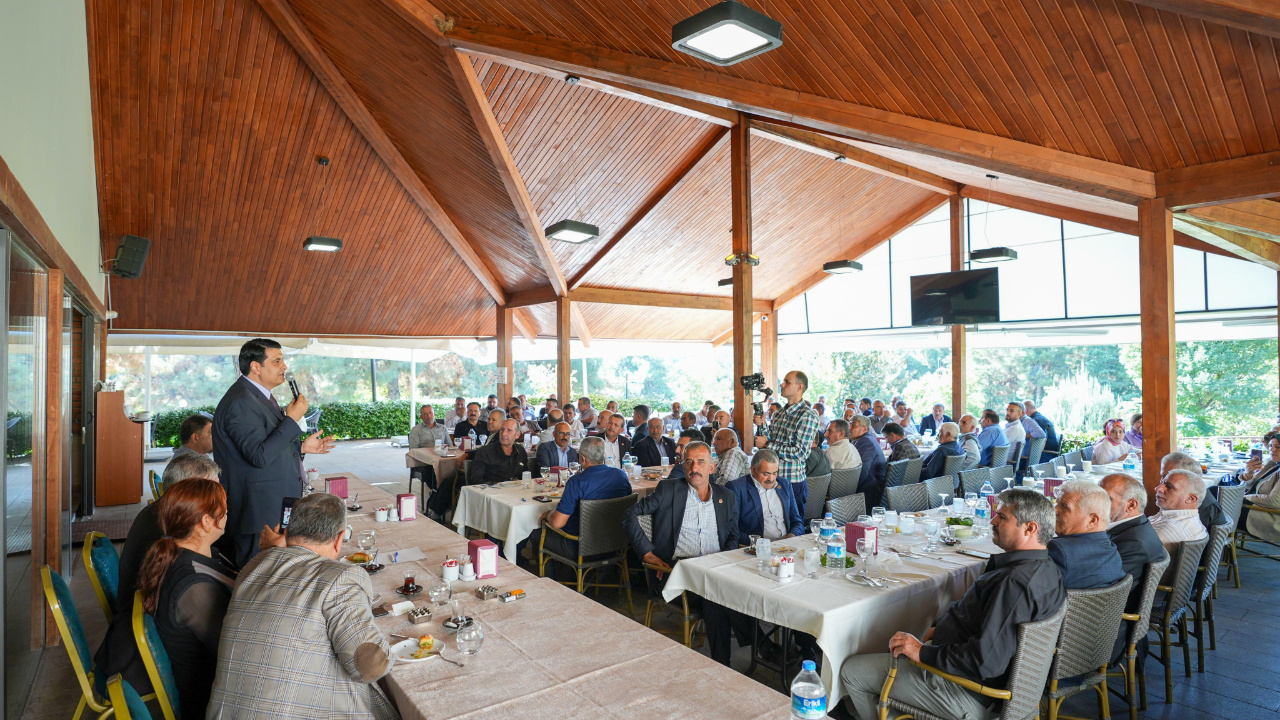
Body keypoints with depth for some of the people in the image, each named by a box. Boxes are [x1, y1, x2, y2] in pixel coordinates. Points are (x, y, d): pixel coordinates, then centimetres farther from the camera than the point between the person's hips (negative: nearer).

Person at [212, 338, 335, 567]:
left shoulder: (261, 396, 14)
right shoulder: (240, 403, -19)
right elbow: (259, 456, -26)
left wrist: (302, 447, 11)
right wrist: (292, 418, -21)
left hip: (275, 506, 10)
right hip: (257, 513, -10)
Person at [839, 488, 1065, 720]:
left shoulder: (1016, 582, -31)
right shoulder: (1045, 569, 3)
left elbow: (985, 662, -34)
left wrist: (923, 652, -22)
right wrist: (941, 626, 6)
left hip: (966, 694, -10)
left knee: (851, 671, -1)